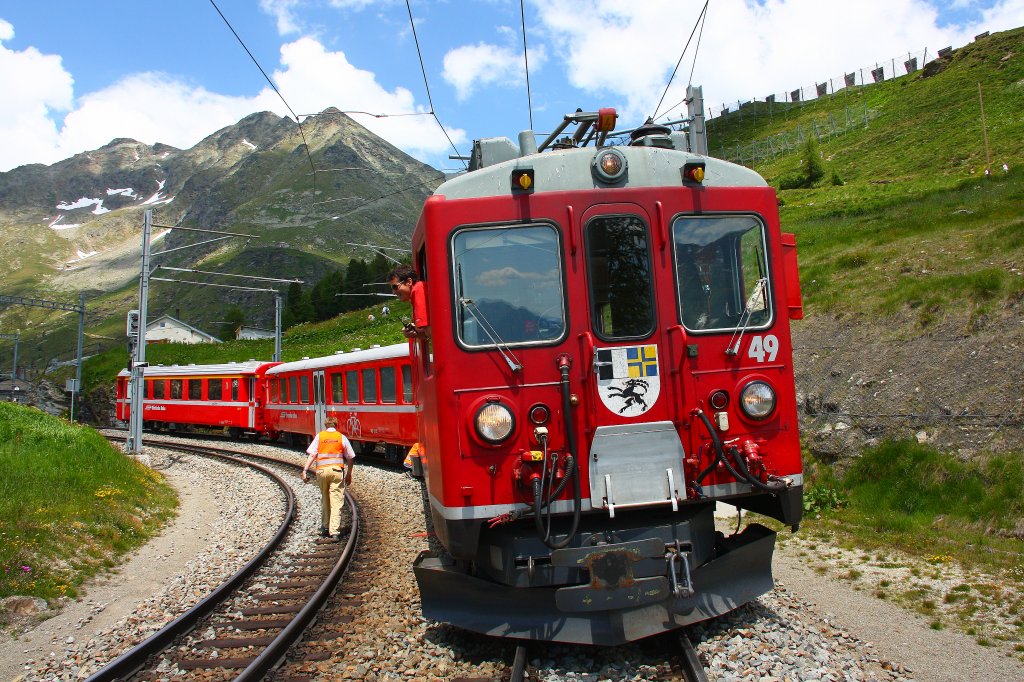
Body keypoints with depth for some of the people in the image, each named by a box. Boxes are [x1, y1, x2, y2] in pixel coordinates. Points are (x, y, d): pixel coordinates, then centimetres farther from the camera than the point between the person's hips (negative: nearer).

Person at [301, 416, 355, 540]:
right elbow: (350, 458, 11)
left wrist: (305, 470, -3)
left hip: (322, 470, 2)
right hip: (337, 470, -1)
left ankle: (325, 528, 25)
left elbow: (312, 455, -2)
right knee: (336, 502, -3)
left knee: (325, 500, 18)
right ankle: (334, 532, -10)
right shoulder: (342, 437, 9)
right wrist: (349, 474, 21)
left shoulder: (319, 436, 9)